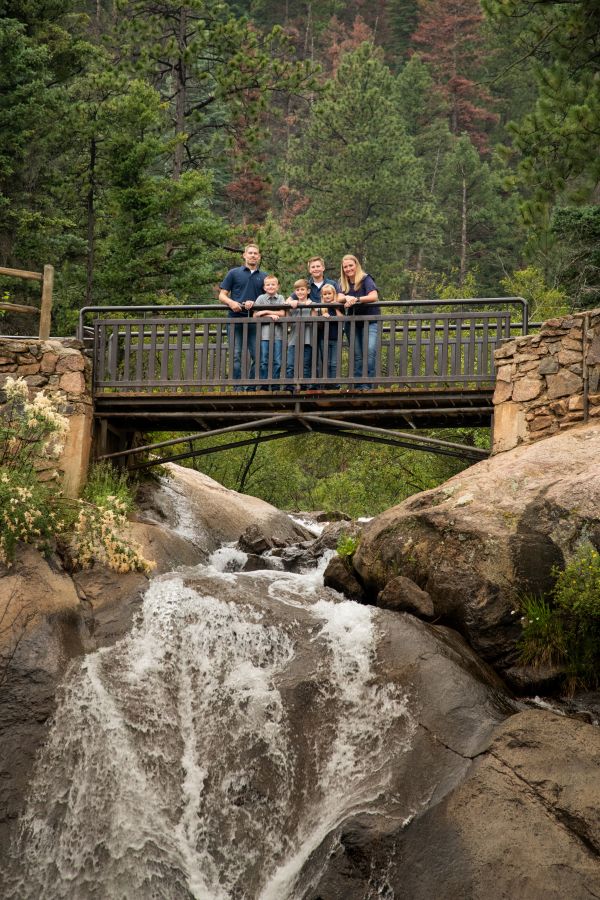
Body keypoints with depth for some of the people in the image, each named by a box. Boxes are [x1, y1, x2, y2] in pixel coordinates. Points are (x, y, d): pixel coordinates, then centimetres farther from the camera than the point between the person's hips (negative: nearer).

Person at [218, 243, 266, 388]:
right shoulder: (234, 273, 10)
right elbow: (222, 296, 8)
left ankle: (251, 388, 6)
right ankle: (238, 388, -1)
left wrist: (253, 303, -8)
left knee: (256, 356, -1)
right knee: (236, 356, -3)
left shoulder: (264, 277, 15)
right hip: (236, 319, -2)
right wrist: (231, 303, -13)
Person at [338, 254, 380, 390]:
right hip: (352, 321, 5)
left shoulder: (365, 279, -8)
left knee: (370, 351, -20)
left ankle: (367, 385, -21)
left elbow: (374, 296, -21)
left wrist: (356, 299, -31)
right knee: (357, 355, 3)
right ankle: (358, 385, 3)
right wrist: (347, 298, -28)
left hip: (370, 320, -5)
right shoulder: (343, 283, 9)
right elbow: (339, 298, -6)